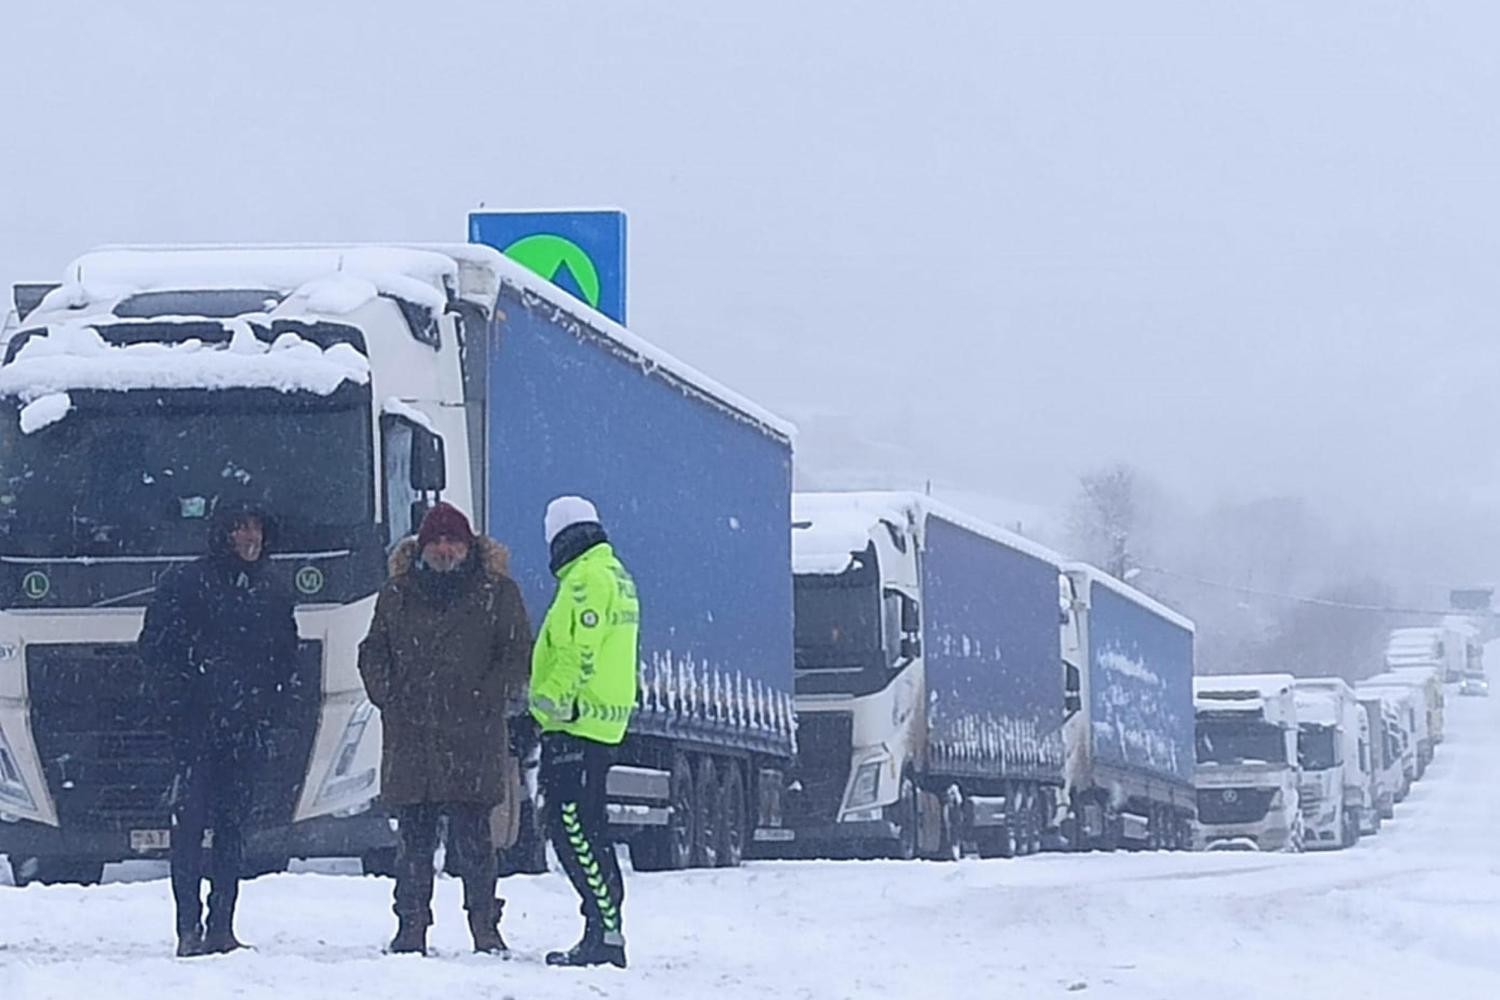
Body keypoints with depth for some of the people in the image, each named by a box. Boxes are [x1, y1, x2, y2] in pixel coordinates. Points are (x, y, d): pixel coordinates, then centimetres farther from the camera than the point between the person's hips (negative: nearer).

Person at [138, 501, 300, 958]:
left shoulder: (273, 593, 15)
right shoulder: (185, 584, 1)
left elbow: (287, 658, 21)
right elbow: (155, 646, -2)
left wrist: (275, 703, 5)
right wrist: (181, 696, -12)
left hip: (247, 730, 4)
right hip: (196, 727, -4)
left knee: (234, 825, 5)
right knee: (190, 823, -9)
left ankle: (222, 927, 8)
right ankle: (189, 929, -10)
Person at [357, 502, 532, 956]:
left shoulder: (496, 592, 6)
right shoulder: (396, 595, 14)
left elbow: (518, 652, 5)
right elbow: (374, 651, 20)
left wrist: (489, 696, -6)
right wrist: (387, 694, 4)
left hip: (473, 738, -3)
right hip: (411, 738, 3)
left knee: (472, 838, -6)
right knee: (414, 838, 3)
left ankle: (485, 927, 0)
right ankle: (411, 927, 9)